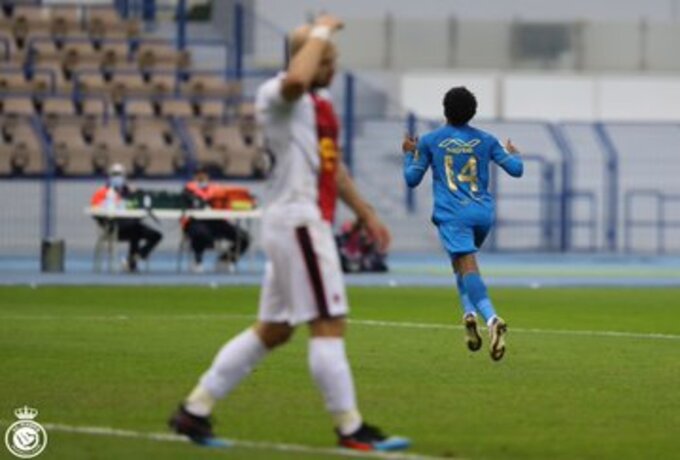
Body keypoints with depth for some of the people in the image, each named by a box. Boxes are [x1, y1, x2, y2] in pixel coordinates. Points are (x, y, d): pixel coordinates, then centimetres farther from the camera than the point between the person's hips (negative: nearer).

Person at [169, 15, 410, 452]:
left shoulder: (322, 100, 19)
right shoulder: (276, 95, -10)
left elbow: (333, 166, 29)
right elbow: (296, 79, -36)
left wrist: (366, 213, 30)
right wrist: (320, 32, -22)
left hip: (307, 223, 10)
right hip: (298, 221, -10)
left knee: (272, 330, 12)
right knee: (329, 325, -9)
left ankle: (195, 410, 17)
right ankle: (351, 430, -6)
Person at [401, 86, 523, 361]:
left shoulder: (429, 141, 4)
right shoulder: (485, 140, 9)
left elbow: (412, 179, 10)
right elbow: (516, 169, 10)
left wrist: (409, 154, 27)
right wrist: (513, 154, 32)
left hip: (452, 214, -4)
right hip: (483, 213, 4)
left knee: (468, 267, -18)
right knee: (462, 261, 28)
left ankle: (491, 318, -41)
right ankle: (469, 312, 9)